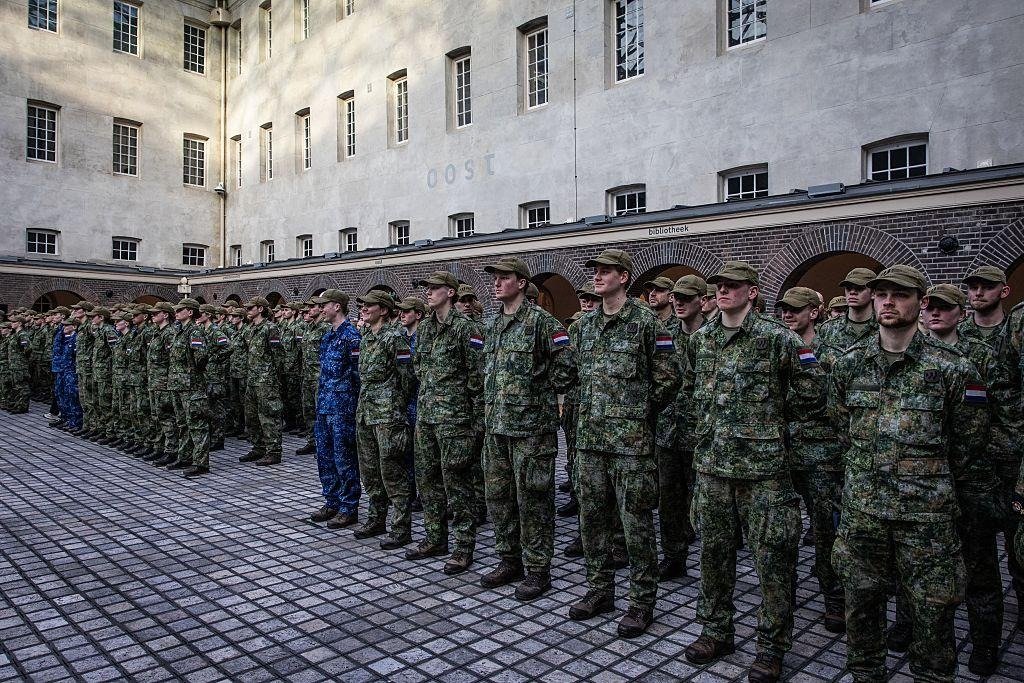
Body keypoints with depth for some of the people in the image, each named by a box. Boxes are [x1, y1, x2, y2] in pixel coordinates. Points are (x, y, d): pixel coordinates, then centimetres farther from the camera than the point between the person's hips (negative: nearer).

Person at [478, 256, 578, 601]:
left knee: (532, 499, 0)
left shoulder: (541, 320, -10)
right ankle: (509, 560, 29)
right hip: (496, 425, 8)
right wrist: (493, 402, 16)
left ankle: (538, 570, 13)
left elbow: (568, 364, -13)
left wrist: (542, 393, -6)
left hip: (531, 425, -8)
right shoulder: (492, 325, 14)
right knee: (499, 495, 14)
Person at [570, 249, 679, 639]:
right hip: (589, 435, 6)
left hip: (631, 439, -6)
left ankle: (642, 601, 17)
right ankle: (599, 590, 29)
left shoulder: (645, 321, -7)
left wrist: (639, 412, 3)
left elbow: (667, 379, -3)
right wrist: (590, 412, 14)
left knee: (635, 521, 2)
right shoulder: (586, 324, 12)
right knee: (591, 516, 13)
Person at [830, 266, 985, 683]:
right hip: (861, 509, 3)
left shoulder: (951, 368, -7)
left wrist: (932, 479, 12)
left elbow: (969, 440, 4)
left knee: (932, 610, 9)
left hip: (927, 512, -3)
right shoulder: (849, 363, 2)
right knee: (861, 602, 14)